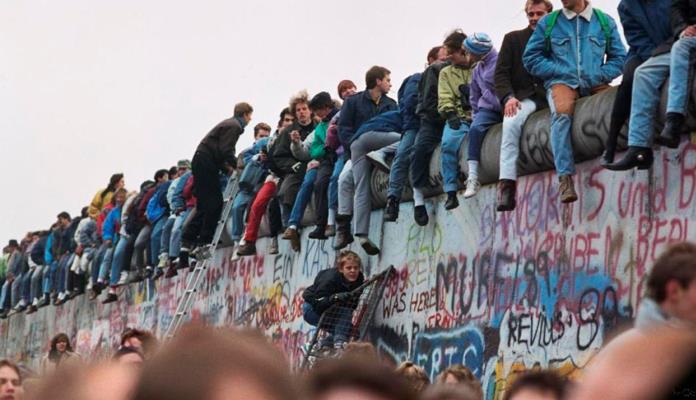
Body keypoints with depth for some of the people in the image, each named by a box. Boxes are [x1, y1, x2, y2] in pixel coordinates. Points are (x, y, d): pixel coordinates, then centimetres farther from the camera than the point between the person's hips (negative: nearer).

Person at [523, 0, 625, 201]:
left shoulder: (605, 22, 14)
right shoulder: (548, 23, 13)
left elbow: (619, 58, 13)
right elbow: (531, 58, 11)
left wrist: (599, 76, -5)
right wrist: (561, 71, -2)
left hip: (595, 84, 2)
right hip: (562, 82, -2)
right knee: (562, 112, -35)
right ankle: (565, 177, -40)